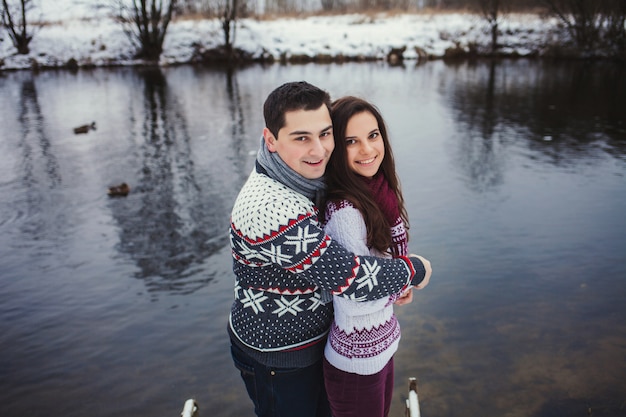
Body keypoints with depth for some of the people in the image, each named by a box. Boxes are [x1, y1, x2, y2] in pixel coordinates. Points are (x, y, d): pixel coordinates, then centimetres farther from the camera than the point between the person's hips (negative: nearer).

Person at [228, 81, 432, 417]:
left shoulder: (302, 175, -7)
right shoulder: (272, 211, -37)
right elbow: (352, 278, -34)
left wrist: (393, 281, -5)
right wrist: (414, 269, -16)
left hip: (312, 338, 8)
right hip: (277, 360, -8)